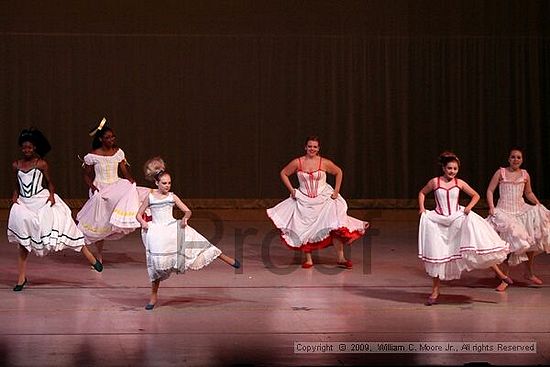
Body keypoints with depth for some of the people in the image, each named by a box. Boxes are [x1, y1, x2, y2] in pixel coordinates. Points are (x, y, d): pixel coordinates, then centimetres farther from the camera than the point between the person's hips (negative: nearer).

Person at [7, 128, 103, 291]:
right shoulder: (16, 165, 6)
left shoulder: (41, 164, -3)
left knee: (61, 225, -11)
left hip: (42, 201, -3)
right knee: (23, 242, 3)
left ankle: (91, 258, -5)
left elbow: (50, 182, 5)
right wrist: (15, 196, 1)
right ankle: (21, 278, 12)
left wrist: (52, 195, -11)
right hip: (24, 204, 3)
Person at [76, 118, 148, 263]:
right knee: (99, 224, 1)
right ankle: (99, 254, 14)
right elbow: (87, 176, 1)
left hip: (117, 186, 3)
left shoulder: (118, 152, 1)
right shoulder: (92, 156, -8)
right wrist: (92, 187, -18)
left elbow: (125, 172, 3)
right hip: (100, 190, -3)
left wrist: (132, 182, -15)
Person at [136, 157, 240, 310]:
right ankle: (154, 296, 9)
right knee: (157, 263, -5)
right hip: (157, 232, -1)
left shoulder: (172, 197, 6)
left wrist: (185, 219, -12)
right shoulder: (150, 197, 3)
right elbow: (139, 214, 10)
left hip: (173, 227, 1)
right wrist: (143, 223, -11)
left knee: (195, 242, -9)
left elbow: (188, 211, 9)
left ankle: (227, 259, 2)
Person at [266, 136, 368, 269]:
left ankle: (340, 258, -8)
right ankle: (308, 259, 11)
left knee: (335, 227, -13)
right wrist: (291, 190, 1)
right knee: (304, 230, 0)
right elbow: (283, 173, 9)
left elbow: (339, 172, 11)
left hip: (324, 199, -1)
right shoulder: (297, 162, -4)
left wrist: (336, 191, 4)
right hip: (304, 201, 1)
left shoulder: (325, 163, -5)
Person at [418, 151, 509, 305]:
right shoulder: (435, 182, -1)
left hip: (458, 219, 1)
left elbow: (476, 196, 13)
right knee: (436, 257, 1)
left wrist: (469, 207, -3)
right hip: (439, 222, 0)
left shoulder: (459, 183, 3)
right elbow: (422, 193, 16)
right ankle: (435, 291, 14)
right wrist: (422, 208, 2)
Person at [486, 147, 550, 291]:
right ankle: (505, 277, 5)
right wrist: (491, 207, -13)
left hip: (521, 210, 3)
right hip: (504, 211, -3)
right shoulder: (501, 172, 0)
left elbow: (529, 193, 21)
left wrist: (538, 204, 6)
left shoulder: (525, 174, 9)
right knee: (508, 244, -7)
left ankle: (530, 273, 4)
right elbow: (490, 190, 0)